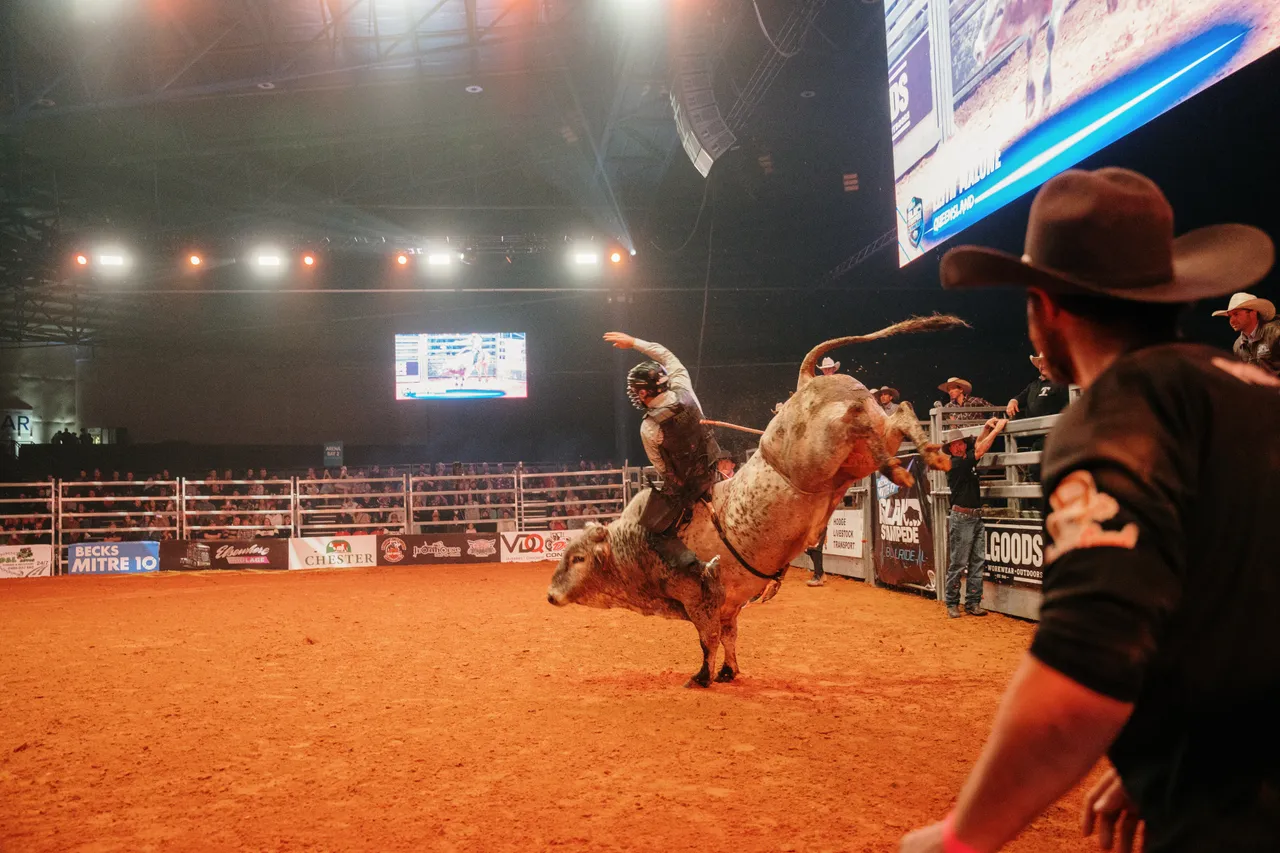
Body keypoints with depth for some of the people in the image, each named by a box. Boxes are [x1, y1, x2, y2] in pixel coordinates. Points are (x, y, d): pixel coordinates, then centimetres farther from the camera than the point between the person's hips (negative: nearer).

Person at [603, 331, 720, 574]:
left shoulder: (649, 428, -25)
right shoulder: (684, 391, -13)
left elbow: (661, 467, -9)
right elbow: (667, 356, 4)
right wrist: (634, 342, 7)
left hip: (681, 485, -6)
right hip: (710, 471, 6)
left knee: (657, 532, 5)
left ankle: (693, 565, -13)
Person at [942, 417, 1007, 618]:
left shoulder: (968, 460, 12)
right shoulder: (955, 464, -10)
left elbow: (977, 445, 24)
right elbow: (980, 451, -14)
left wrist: (987, 427, 10)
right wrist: (997, 429, -9)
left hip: (976, 518, 8)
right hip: (961, 518, -8)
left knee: (978, 562, 5)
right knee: (958, 564, -5)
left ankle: (973, 603, 8)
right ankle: (952, 604, 3)